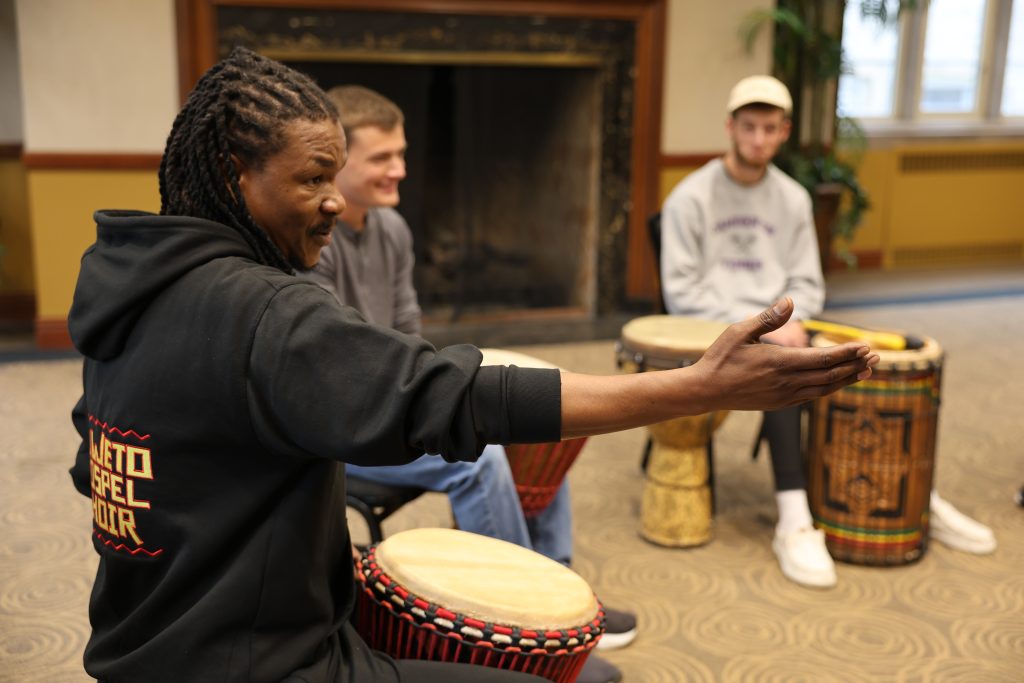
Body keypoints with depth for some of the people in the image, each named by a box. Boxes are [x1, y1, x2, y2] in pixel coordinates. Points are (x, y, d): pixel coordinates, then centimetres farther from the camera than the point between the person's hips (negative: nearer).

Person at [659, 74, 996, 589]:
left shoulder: (793, 199, 12)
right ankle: (794, 525, -35)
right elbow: (681, 291, -11)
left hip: (777, 330, 5)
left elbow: (807, 283, 12)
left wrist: (790, 319, -11)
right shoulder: (691, 198, -4)